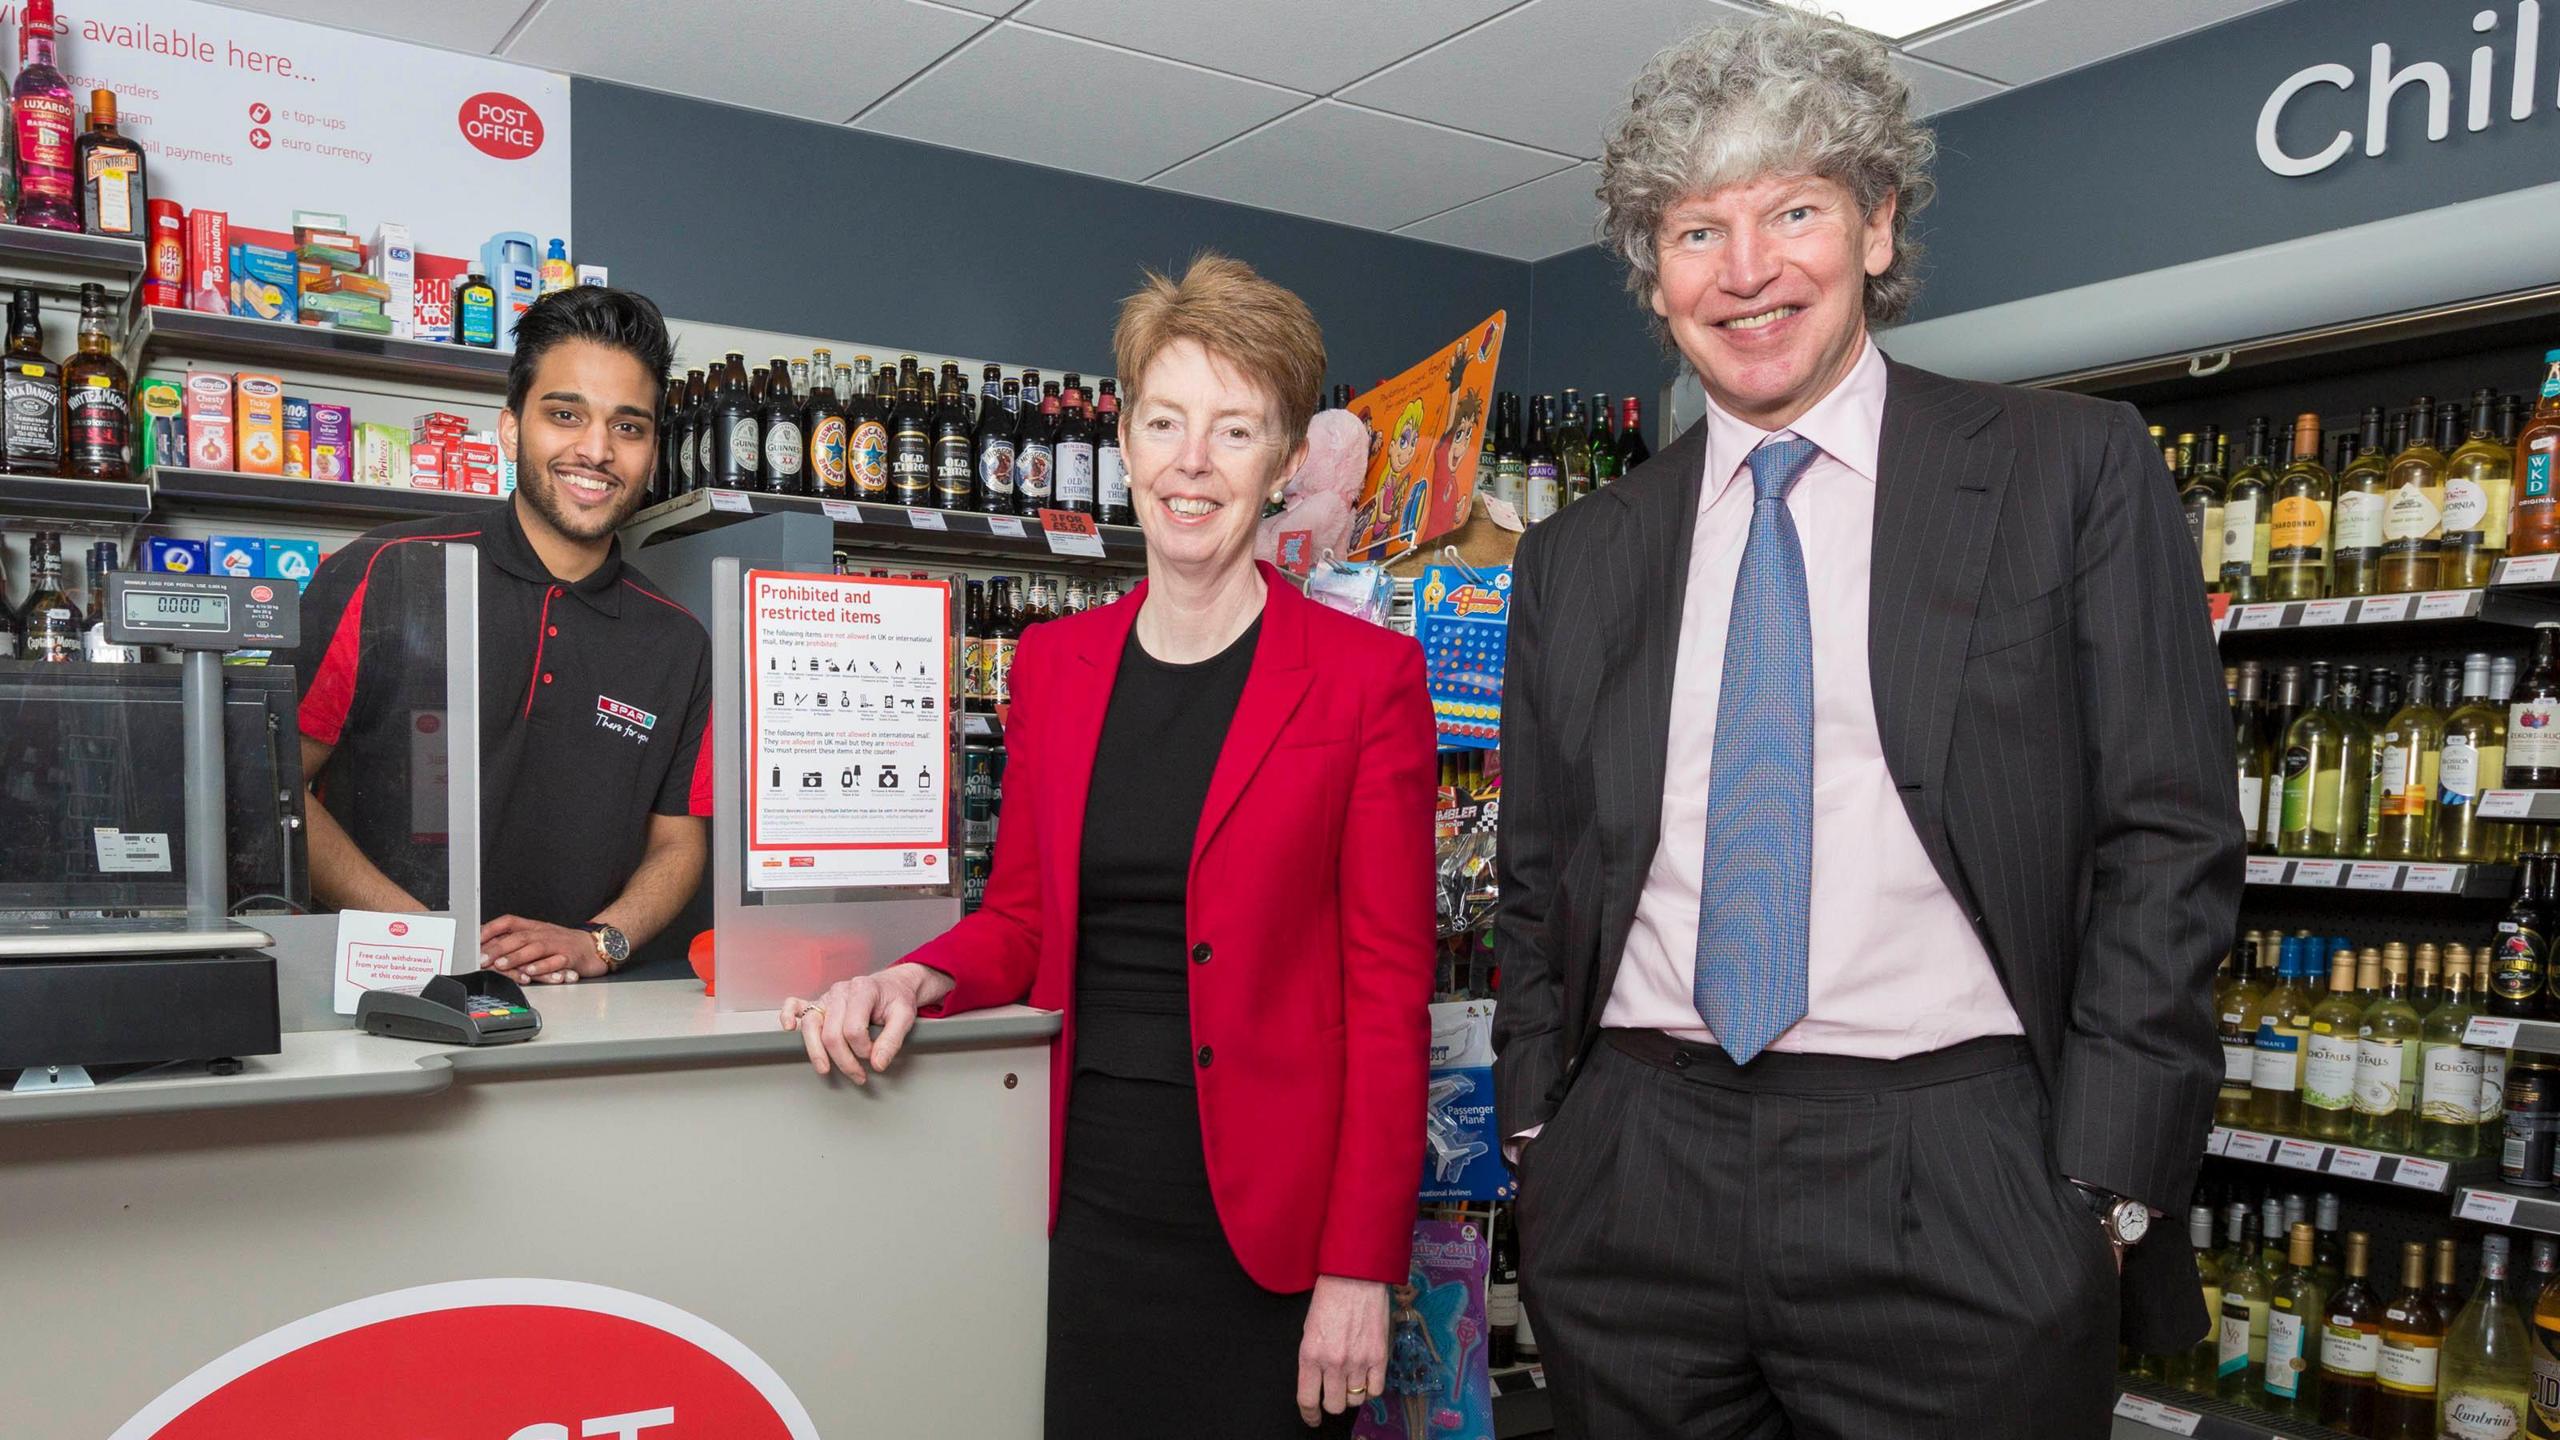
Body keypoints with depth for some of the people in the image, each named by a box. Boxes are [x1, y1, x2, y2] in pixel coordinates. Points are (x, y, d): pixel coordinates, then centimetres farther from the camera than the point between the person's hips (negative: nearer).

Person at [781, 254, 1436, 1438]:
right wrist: (918, 981, -9)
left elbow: (1389, 988, -7)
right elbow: (1020, 920, 13)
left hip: (1262, 1212, -3)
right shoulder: (1052, 662, 7)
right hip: (1085, 1193, 4)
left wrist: (1361, 1268, -10)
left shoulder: (1366, 677, -6)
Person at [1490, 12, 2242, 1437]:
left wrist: (2102, 1192, -8)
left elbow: (2171, 840, -2)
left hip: (1958, 1210, -2)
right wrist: (1539, 1143, 5)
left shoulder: (2075, 469, 2)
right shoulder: (1577, 560, 10)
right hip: (1632, 1204, 3)